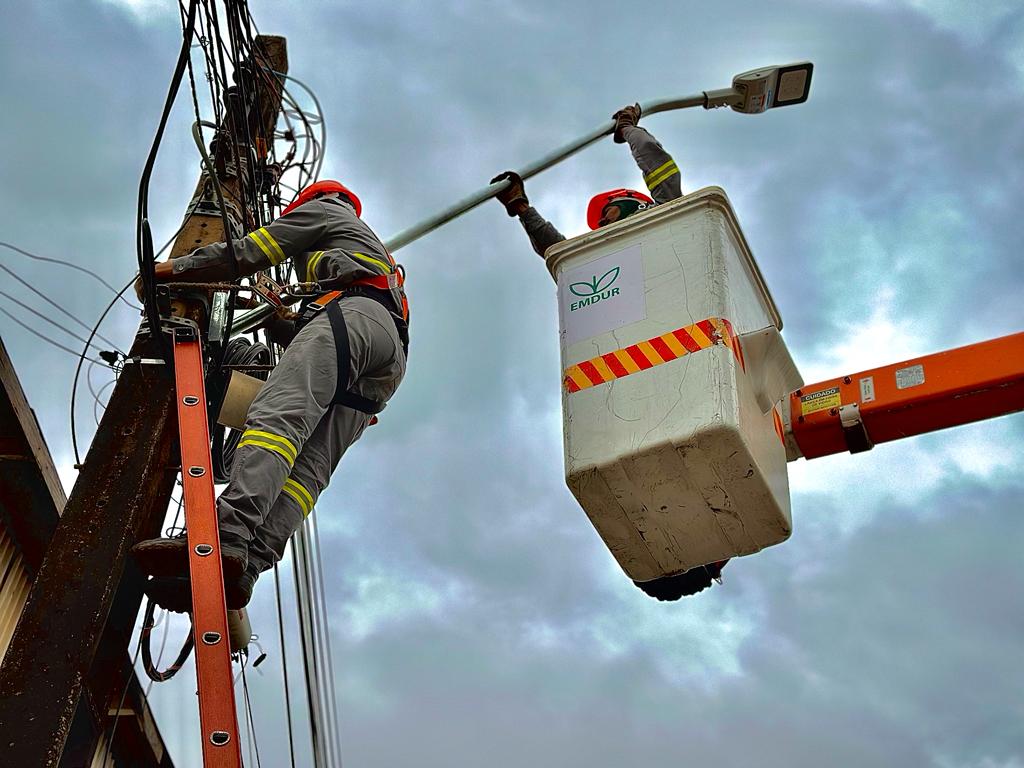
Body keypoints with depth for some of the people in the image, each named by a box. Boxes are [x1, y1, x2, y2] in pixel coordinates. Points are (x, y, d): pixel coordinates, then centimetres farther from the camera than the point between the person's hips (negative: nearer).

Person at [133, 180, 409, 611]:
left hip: (353, 314, -7)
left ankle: (227, 536, -51)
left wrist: (169, 269, 23)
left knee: (278, 415, -28)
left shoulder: (323, 209, 26)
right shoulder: (370, 246, 49)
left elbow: (246, 254, 16)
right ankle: (239, 571, -34)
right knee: (309, 466, -15)